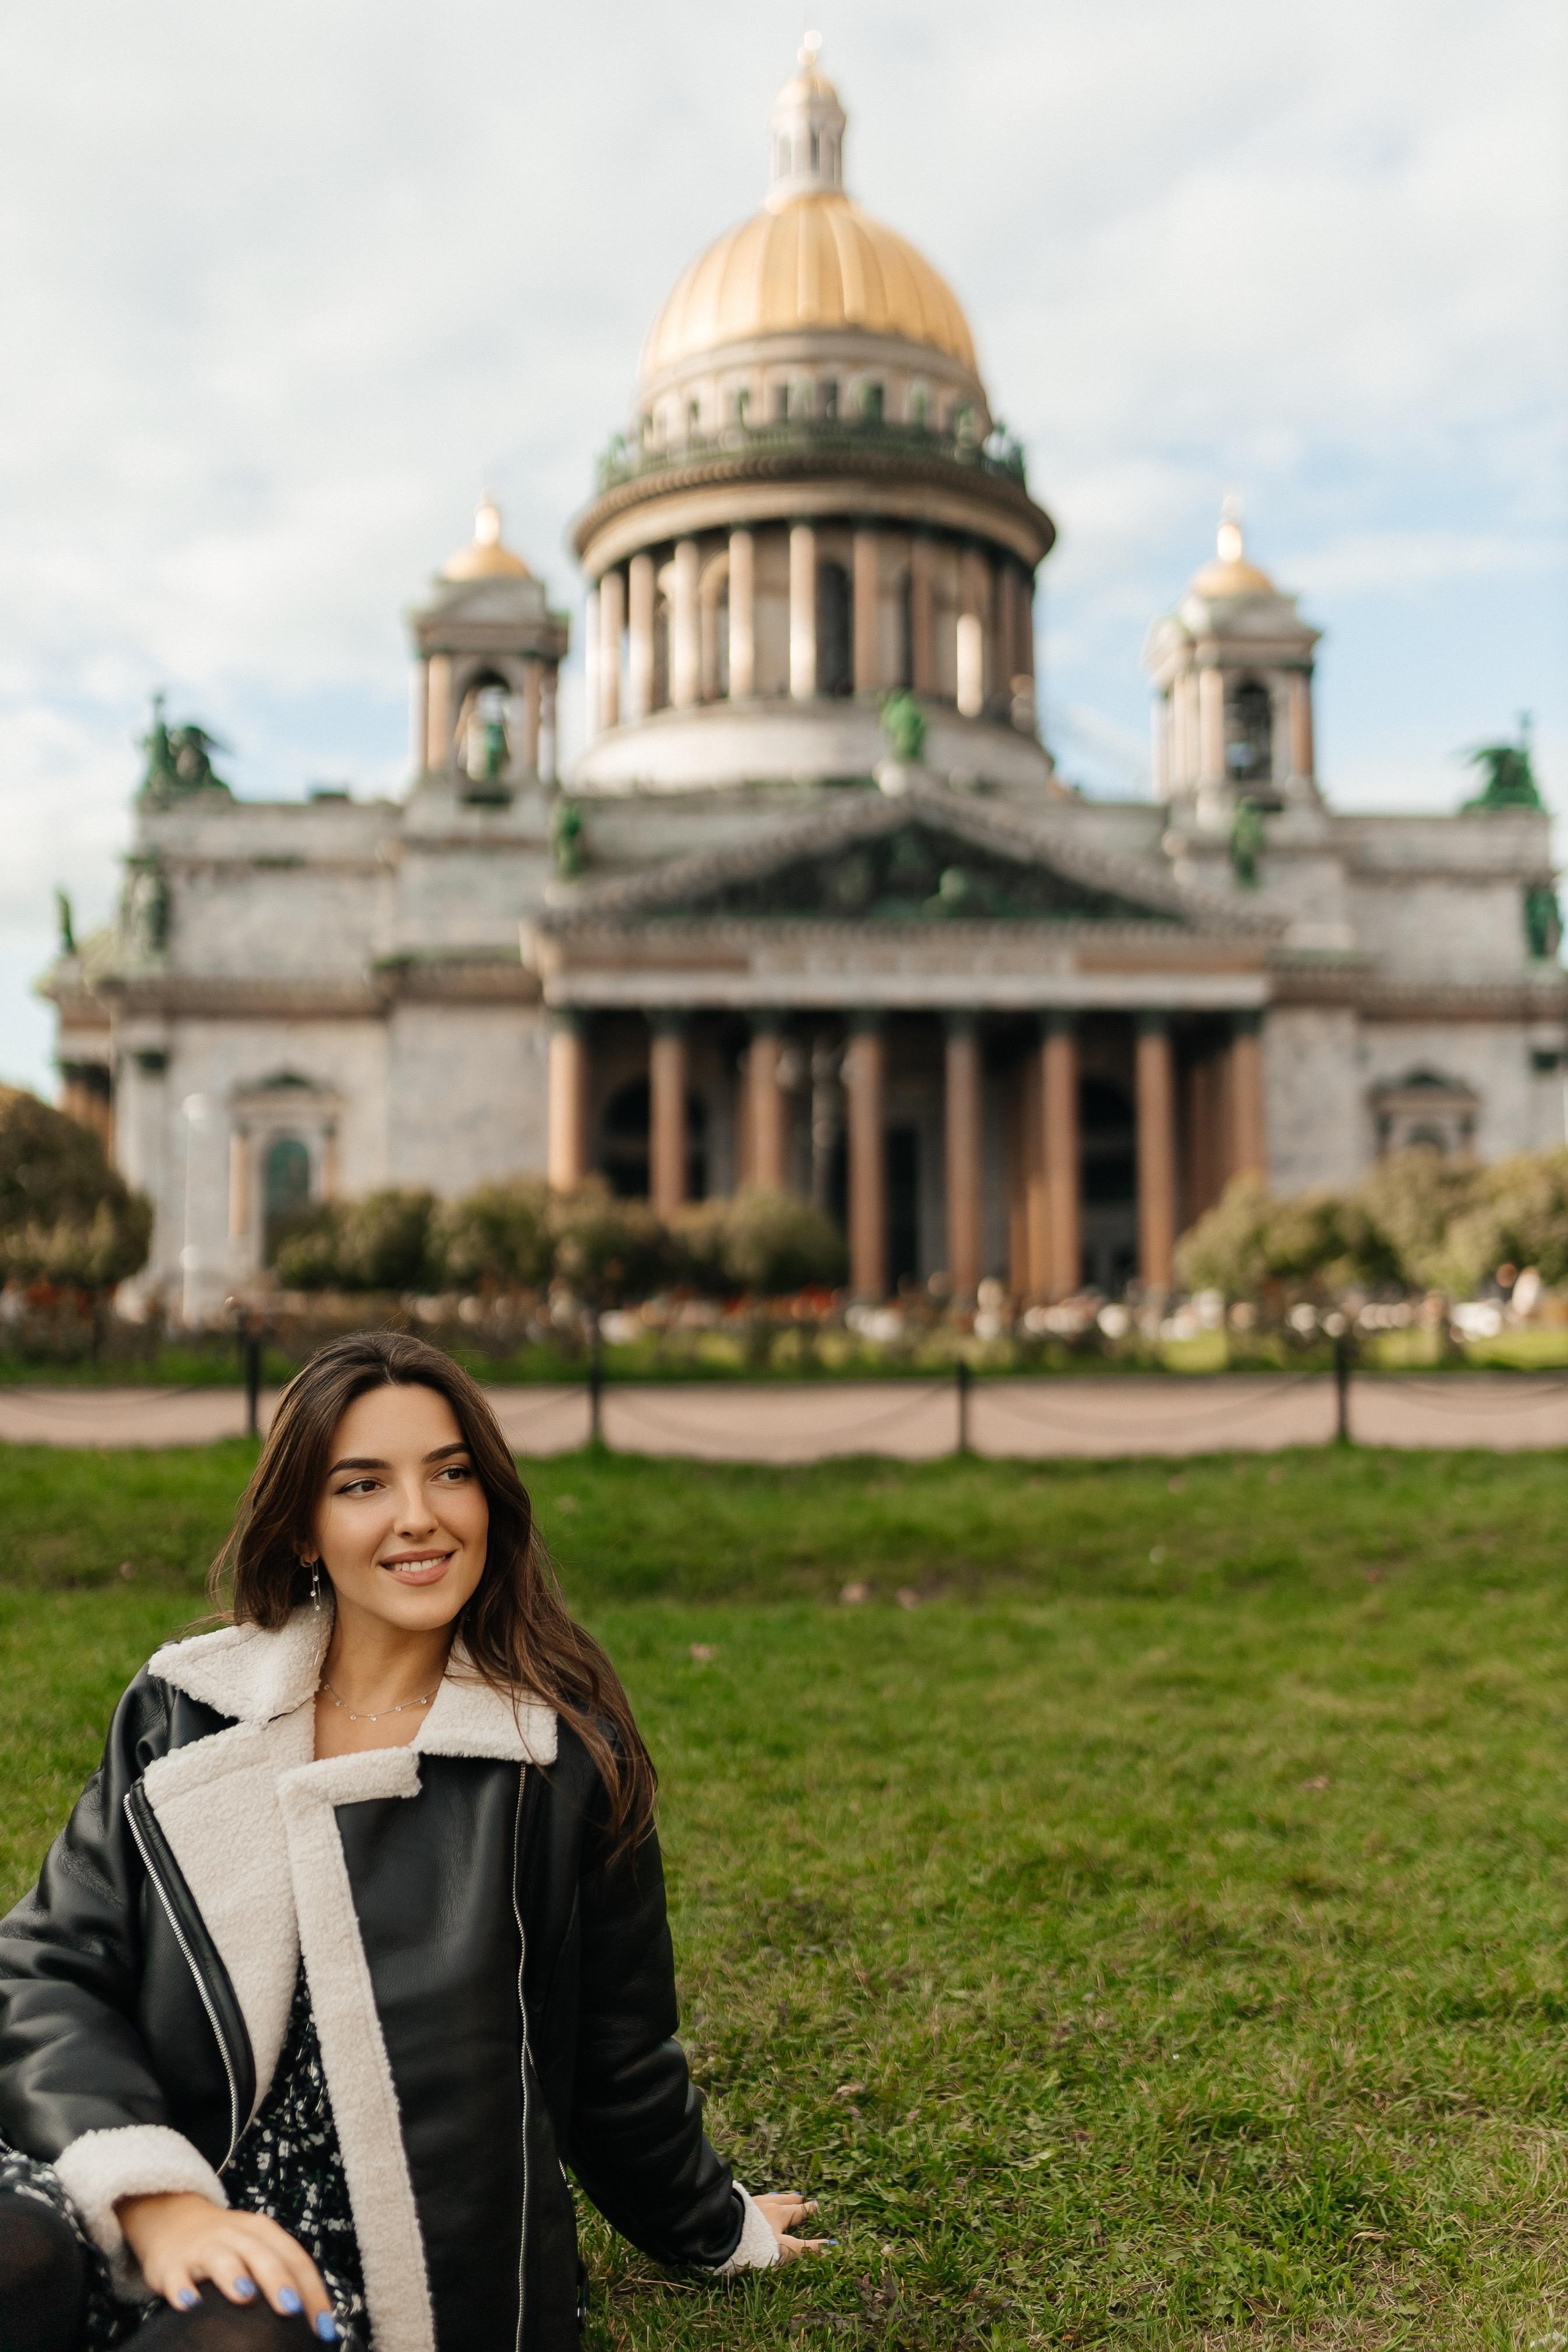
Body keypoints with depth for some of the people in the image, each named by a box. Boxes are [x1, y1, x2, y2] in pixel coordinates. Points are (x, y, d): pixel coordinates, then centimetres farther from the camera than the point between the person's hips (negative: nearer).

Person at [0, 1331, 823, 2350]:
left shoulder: (562, 1754, -1)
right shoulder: (183, 1714, 5)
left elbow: (618, 2057, 12)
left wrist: (721, 2230, 25)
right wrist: (156, 2197, -15)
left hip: (372, 2269, -1)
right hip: (130, 2226, 1)